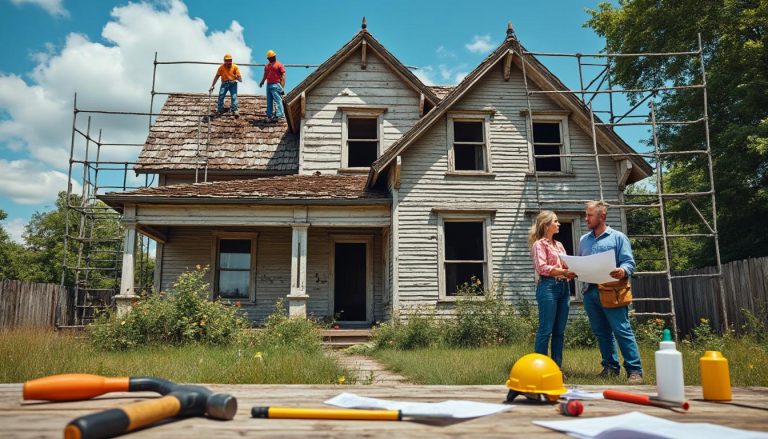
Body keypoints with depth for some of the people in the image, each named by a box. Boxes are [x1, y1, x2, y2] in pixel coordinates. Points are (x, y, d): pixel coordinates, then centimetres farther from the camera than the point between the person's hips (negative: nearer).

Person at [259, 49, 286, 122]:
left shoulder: (279, 65, 0)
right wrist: (262, 82, 11)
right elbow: (265, 75, 25)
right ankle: (269, 115, 13)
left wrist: (282, 86, -18)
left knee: (277, 100, -15)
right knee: (269, 101, 8)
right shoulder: (267, 66, 22)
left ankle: (279, 114, -20)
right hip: (268, 85, 8)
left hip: (275, 85, -8)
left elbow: (283, 75, -9)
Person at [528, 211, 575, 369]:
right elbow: (542, 268, -14)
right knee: (546, 330, -6)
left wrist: (572, 271, -3)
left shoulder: (559, 245, 20)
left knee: (559, 331, 9)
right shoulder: (539, 244, -3)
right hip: (548, 287, -8)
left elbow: (566, 265, 18)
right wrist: (564, 272, -19)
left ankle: (557, 367, 15)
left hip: (563, 287, 8)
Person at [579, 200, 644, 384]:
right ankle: (610, 367, 20)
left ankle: (634, 370, -3)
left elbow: (629, 263, -5)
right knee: (602, 333, 11)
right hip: (590, 292, 6)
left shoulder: (617, 237, 2)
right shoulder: (584, 240, 17)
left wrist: (623, 271, -26)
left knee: (622, 331, -7)